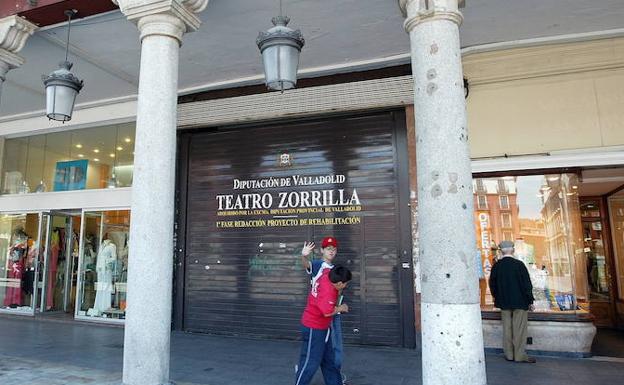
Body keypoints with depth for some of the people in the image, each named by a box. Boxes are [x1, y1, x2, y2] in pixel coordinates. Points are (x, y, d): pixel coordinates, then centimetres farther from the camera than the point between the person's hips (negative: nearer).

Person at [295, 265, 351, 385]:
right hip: (313, 329, -10)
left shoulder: (326, 274, -6)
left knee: (329, 359, 19)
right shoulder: (328, 292, -31)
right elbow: (327, 312, -36)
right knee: (310, 362, -2)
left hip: (323, 328, 10)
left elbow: (328, 269, 17)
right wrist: (340, 308, -17)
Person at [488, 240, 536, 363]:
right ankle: (520, 355, 7)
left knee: (507, 328, 10)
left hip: (504, 303, 3)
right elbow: (527, 284, -10)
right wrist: (530, 301, -1)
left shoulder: (496, 266, -1)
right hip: (520, 302, -3)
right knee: (519, 329, 3)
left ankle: (509, 354, 16)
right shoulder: (519, 264, -12)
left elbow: (492, 285, 6)